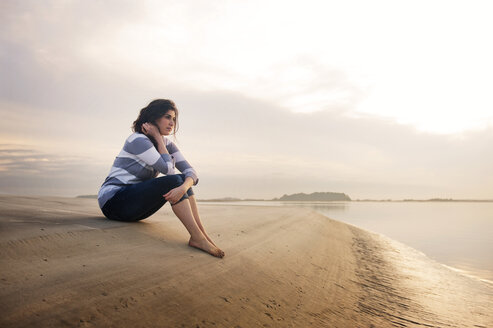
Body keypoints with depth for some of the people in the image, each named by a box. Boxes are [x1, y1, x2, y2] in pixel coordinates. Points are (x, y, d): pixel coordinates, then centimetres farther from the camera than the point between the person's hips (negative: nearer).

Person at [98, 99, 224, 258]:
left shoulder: (167, 144, 7)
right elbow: (168, 169, -19)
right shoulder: (138, 140, -16)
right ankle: (197, 238, -28)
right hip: (113, 201, -7)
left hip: (135, 206, 8)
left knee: (184, 179, -11)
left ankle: (202, 233, -21)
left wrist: (184, 187, -28)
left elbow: (190, 170, -6)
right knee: (173, 181, -26)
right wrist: (158, 138, -14)